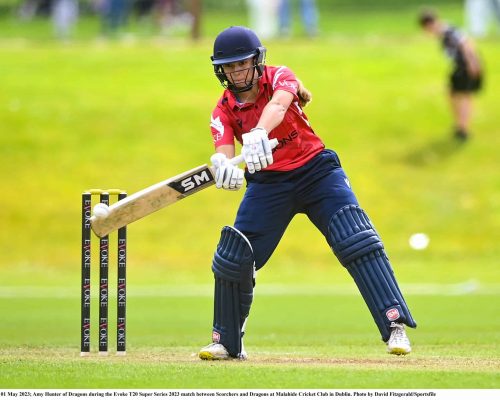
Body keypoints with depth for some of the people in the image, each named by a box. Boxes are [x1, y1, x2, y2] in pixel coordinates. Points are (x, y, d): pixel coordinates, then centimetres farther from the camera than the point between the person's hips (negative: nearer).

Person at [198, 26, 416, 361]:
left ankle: (395, 326, -21)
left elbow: (278, 104, -38)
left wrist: (258, 133, -61)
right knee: (232, 258, -1)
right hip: (268, 182, 3)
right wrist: (223, 167, -50)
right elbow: (223, 153, -23)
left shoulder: (279, 77, -14)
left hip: (316, 170, -3)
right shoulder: (224, 110, -6)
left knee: (357, 242, -20)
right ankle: (227, 342, 18)